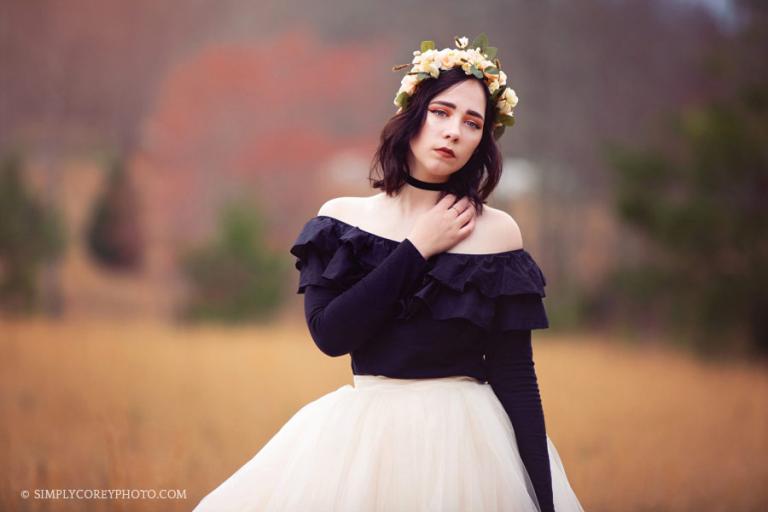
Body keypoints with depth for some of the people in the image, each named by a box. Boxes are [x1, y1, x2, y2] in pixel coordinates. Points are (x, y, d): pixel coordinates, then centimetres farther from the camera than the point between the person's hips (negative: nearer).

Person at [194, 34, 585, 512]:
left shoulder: (498, 231, -3)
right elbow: (329, 332, -12)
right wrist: (417, 249, -11)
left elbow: (515, 377, -5)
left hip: (466, 442, -1)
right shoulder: (342, 216, 2)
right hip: (359, 434, 2)